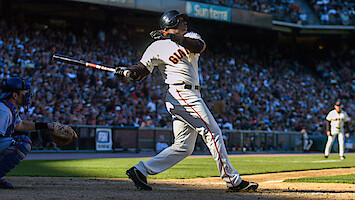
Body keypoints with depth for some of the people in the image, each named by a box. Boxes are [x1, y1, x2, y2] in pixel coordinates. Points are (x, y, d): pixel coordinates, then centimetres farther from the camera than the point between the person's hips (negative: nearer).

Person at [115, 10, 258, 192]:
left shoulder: (190, 38, 18)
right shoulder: (158, 46, 3)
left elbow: (199, 46, -6)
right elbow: (142, 70, -3)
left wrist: (173, 38, -17)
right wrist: (127, 72, -25)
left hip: (191, 96, 7)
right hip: (180, 93, -7)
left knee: (183, 147, 4)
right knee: (212, 132, -12)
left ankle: (141, 170, 4)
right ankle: (232, 180, -10)